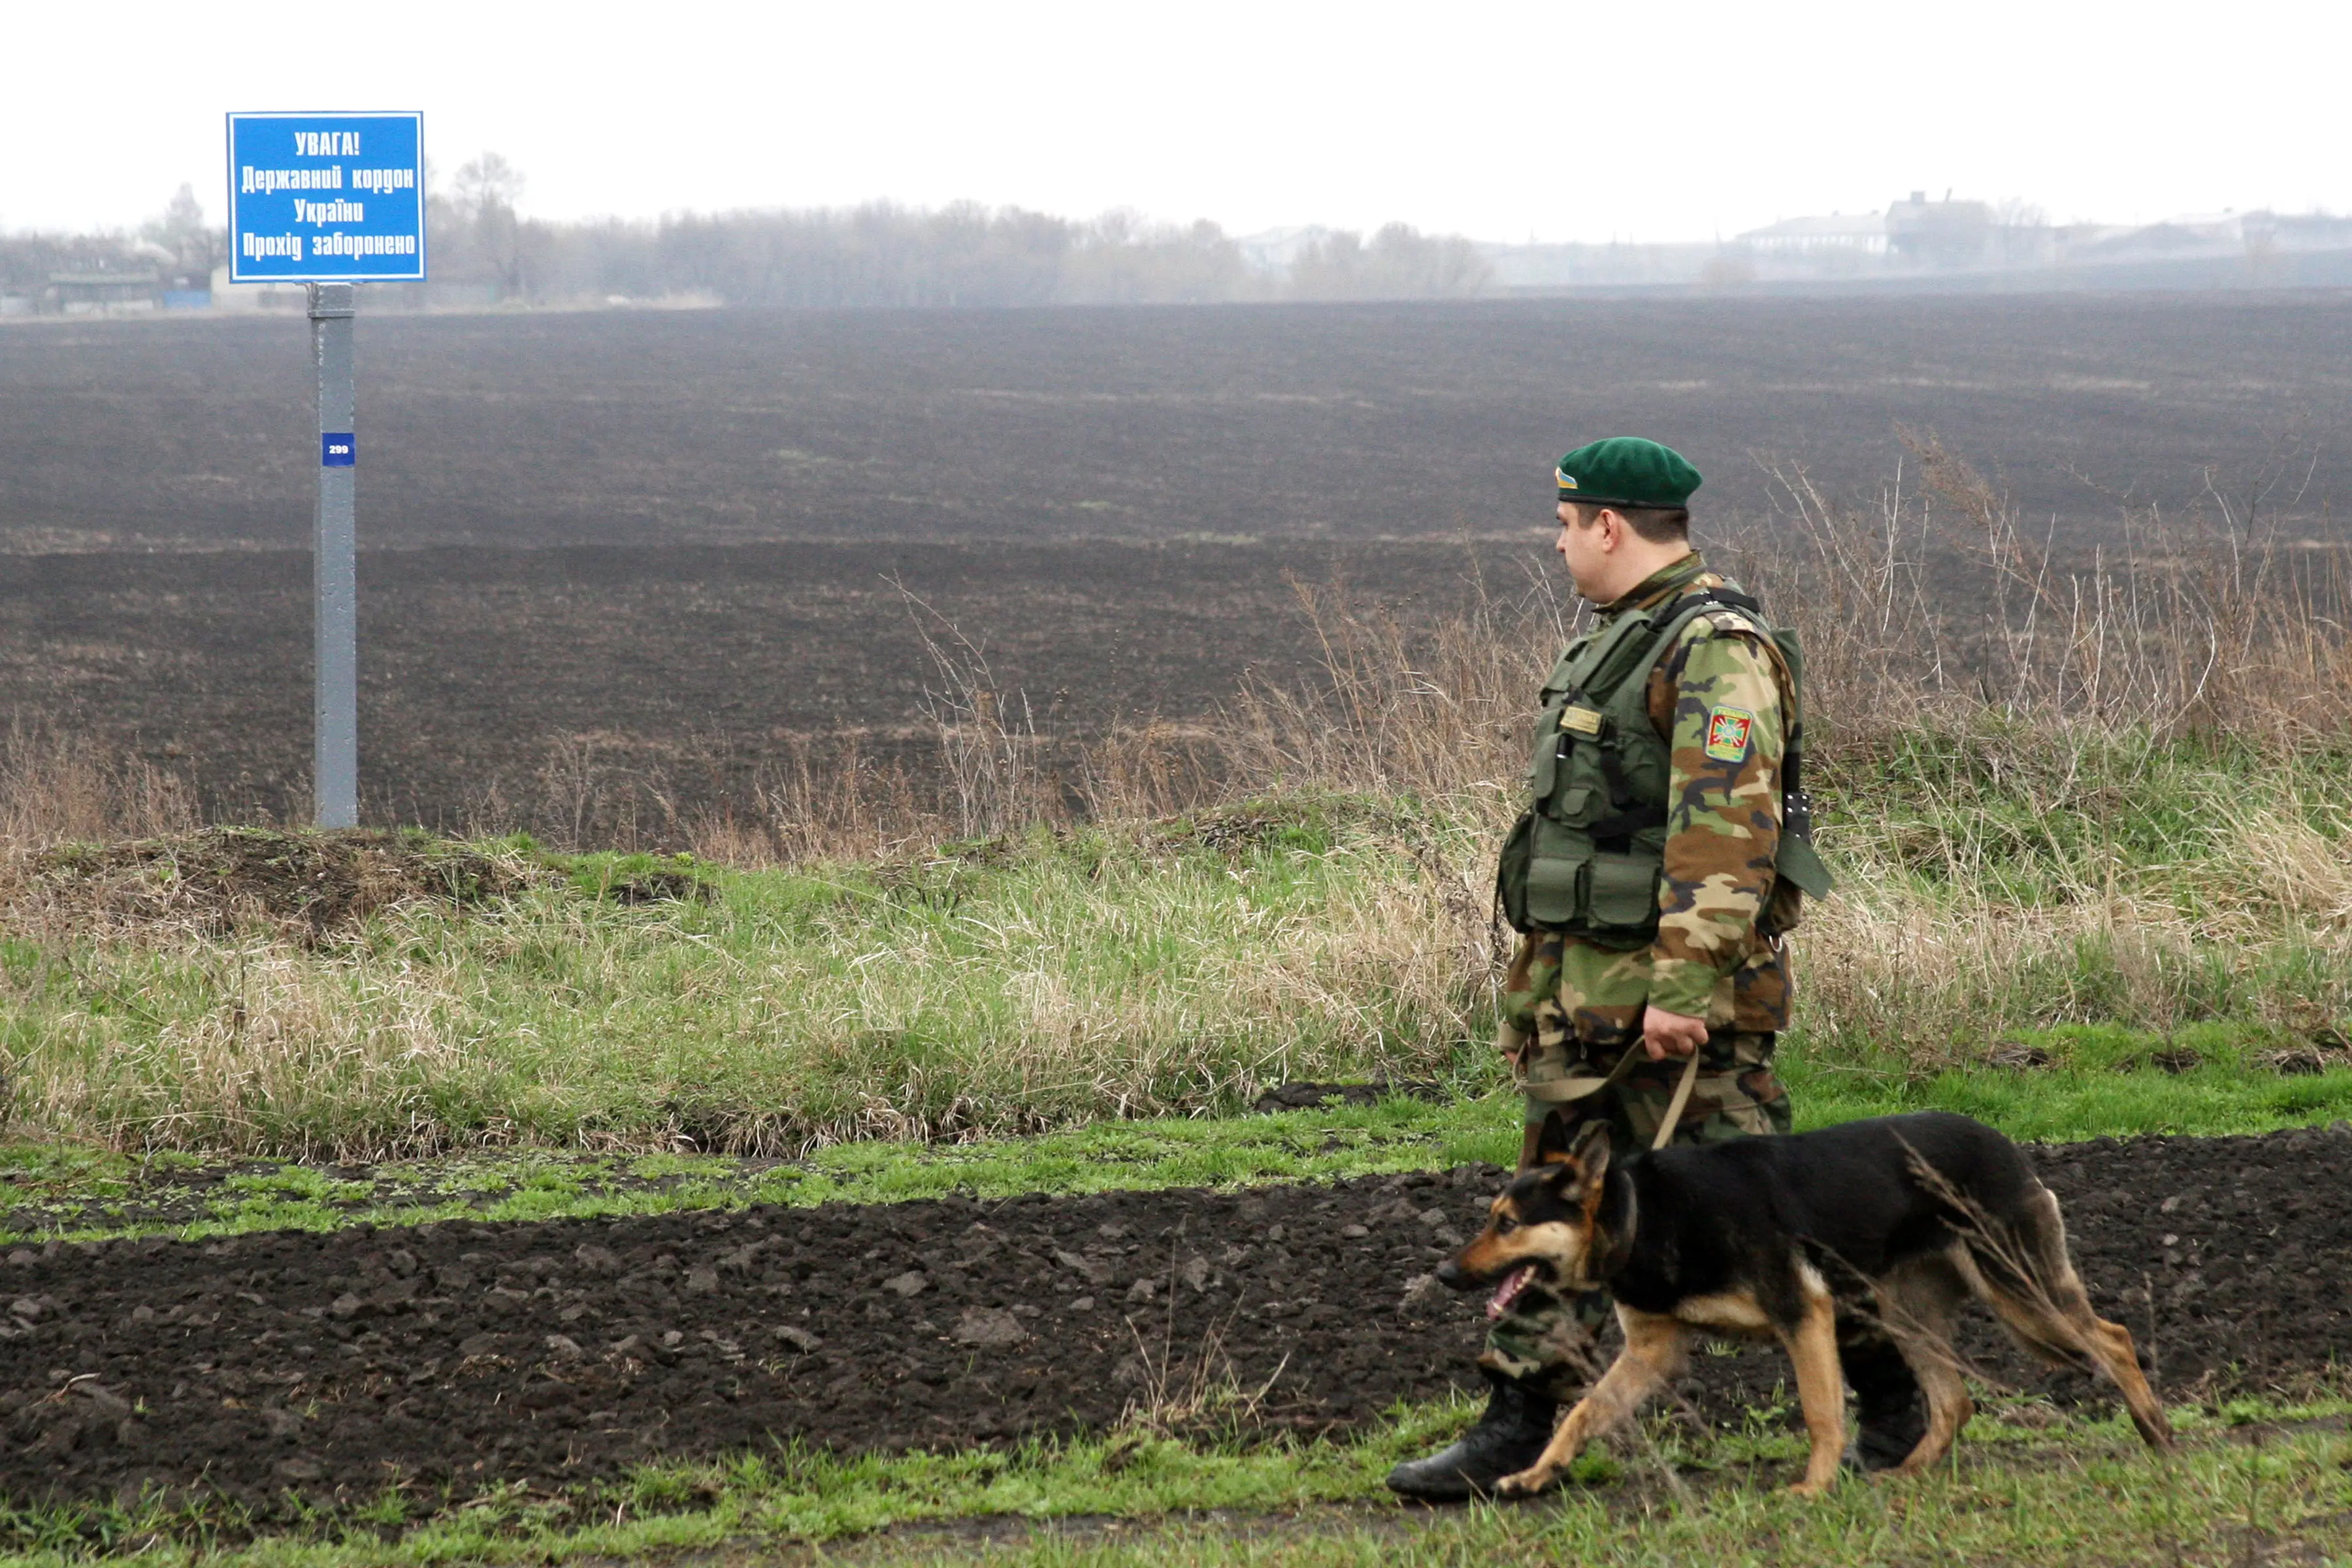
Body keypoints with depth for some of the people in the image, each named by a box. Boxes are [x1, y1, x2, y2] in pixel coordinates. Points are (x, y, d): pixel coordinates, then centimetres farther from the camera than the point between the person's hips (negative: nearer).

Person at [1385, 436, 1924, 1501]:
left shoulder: (1718, 649, -16)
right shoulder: (1620, 639, 16)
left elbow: (1723, 830, -24)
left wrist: (1683, 985, -29)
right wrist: (1546, 978, 22)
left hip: (1683, 990, -10)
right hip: (1586, 978, 10)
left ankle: (1894, 1388, 9)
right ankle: (1520, 1429, 11)